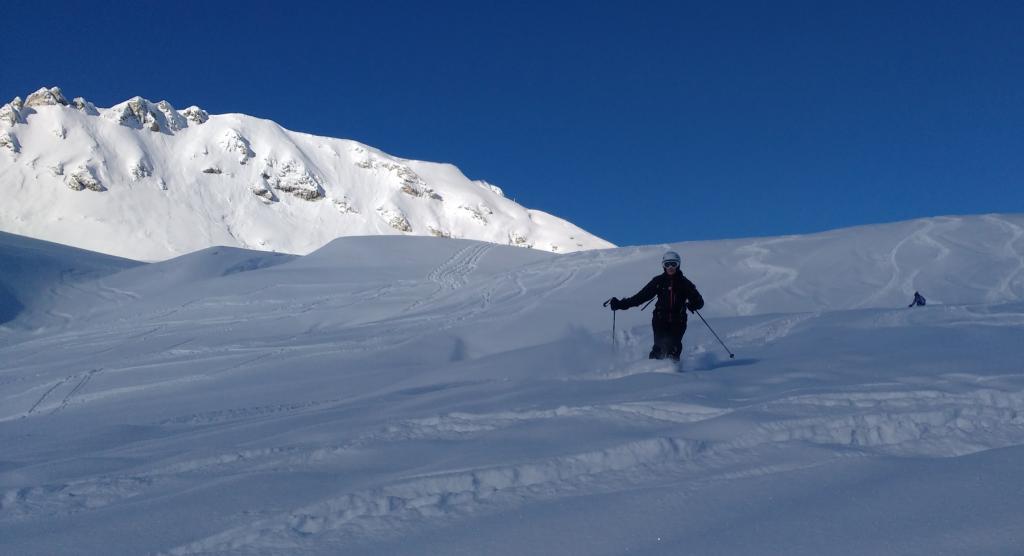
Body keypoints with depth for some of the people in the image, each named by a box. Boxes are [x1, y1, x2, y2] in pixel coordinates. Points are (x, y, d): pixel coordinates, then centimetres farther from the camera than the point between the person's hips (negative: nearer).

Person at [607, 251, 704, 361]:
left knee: (674, 348, -18)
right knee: (660, 347, -15)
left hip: (677, 322, -1)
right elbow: (641, 296, 8)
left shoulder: (684, 283, 6)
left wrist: (693, 304, -22)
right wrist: (620, 304, 1)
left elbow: (699, 301, 3)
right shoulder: (658, 281, 9)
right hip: (660, 320, 1)